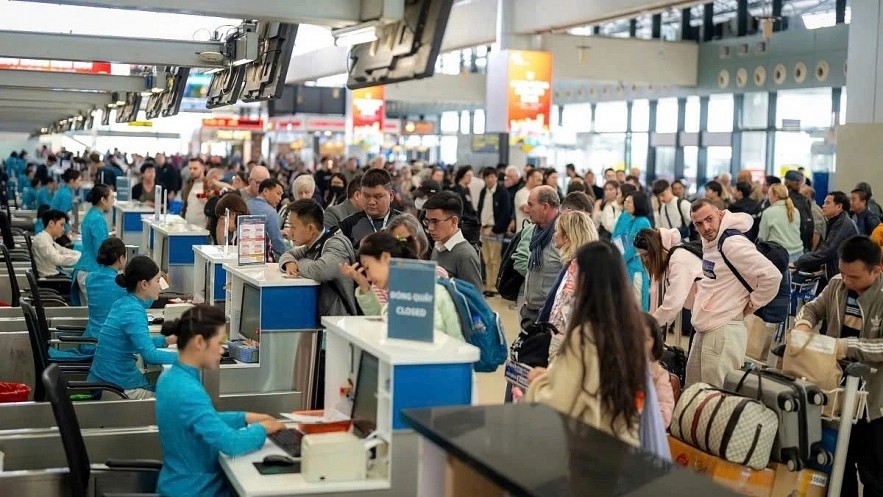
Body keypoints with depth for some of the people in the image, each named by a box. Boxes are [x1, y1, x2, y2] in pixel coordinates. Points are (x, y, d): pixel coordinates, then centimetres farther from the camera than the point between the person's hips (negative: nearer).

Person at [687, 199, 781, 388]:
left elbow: (772, 276, -24)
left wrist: (751, 304, -13)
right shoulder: (709, 241, 10)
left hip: (723, 331, -10)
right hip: (703, 330, 10)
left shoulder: (733, 243, -18)